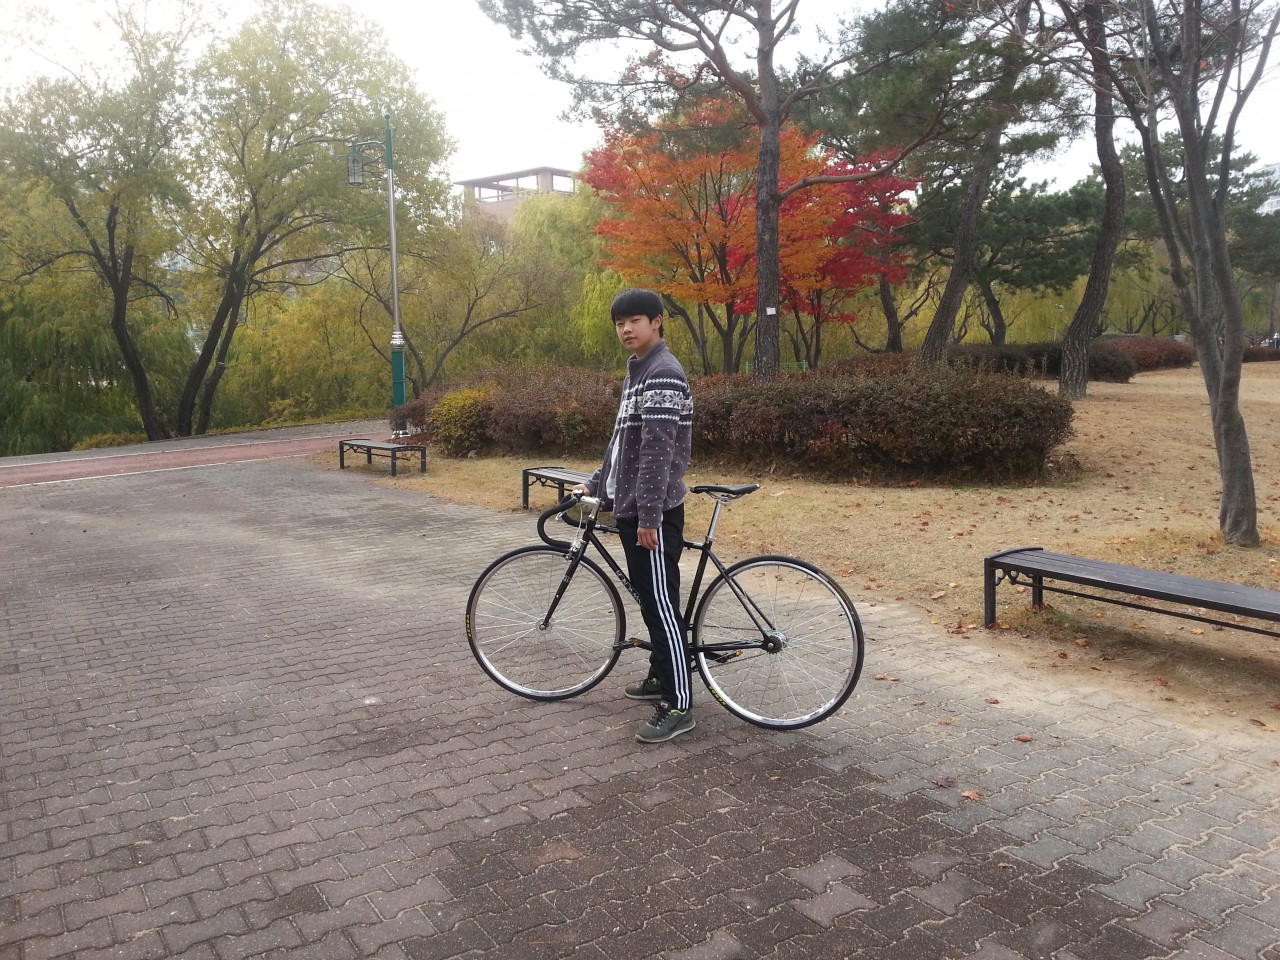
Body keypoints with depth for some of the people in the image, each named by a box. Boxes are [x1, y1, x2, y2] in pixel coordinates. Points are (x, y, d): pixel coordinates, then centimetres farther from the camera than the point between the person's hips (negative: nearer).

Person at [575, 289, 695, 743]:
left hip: (653, 512, -10)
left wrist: (649, 515, -24)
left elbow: (658, 451, -22)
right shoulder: (637, 372, 17)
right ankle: (661, 676, 31)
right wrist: (598, 483, 30)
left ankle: (678, 705, -2)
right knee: (648, 598, 17)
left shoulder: (663, 374, -15)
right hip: (630, 506, 10)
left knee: (661, 603, -7)